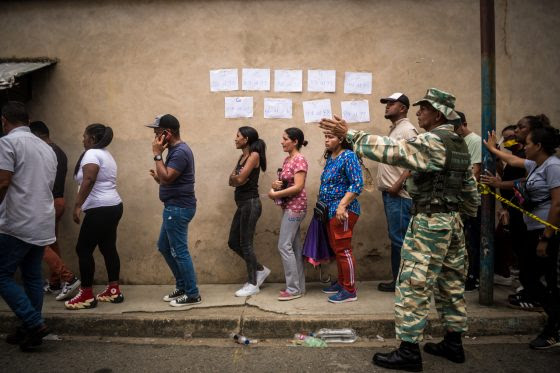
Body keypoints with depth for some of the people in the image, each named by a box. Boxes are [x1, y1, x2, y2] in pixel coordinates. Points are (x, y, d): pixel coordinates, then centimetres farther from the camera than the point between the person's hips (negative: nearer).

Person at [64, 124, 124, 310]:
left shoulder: (91, 154, -11)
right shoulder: (106, 155, 20)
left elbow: (88, 181, -23)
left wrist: (77, 206, -23)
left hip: (100, 209, -10)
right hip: (113, 206, 10)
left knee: (83, 249, -3)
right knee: (108, 248, 12)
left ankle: (87, 296, 2)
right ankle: (114, 290, 16)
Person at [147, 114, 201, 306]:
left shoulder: (180, 152, -19)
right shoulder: (175, 150, 14)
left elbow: (167, 178, -25)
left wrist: (157, 155, -19)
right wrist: (158, 177, 4)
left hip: (179, 208, -11)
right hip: (174, 207, 11)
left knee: (179, 251, -3)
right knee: (164, 247, 18)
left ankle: (192, 294, 8)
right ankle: (182, 286, 27)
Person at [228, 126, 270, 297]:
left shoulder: (254, 155, -10)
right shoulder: (242, 157, 16)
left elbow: (240, 179, -19)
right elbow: (231, 181, 10)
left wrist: (237, 177, 2)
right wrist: (236, 177, -10)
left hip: (250, 203, -9)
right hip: (242, 204, 9)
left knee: (245, 244, -2)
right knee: (233, 242, 12)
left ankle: (253, 284, 10)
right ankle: (260, 270, 25)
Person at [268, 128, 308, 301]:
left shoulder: (300, 160, -14)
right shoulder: (287, 160, 13)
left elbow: (298, 187, -21)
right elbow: (283, 181, 19)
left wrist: (275, 194, -17)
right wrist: (275, 184, -4)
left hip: (295, 207, -9)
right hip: (289, 207, 9)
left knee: (284, 245, -8)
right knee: (295, 246, 11)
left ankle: (294, 289, -1)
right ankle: (299, 286, 18)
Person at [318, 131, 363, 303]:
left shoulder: (349, 156, -12)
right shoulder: (330, 157, 13)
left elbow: (357, 184, -19)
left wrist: (342, 205, -25)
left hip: (343, 210, -9)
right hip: (330, 210, 9)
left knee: (343, 249, -4)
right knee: (336, 248, 16)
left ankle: (350, 291, 5)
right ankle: (341, 282, 30)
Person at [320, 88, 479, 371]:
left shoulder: (432, 141, -15)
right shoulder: (459, 145, 14)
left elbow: (392, 151, -26)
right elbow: (470, 190, 18)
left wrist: (349, 134, -24)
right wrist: (465, 216, 27)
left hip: (429, 221, -10)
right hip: (453, 221, 10)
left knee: (413, 285, -4)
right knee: (450, 284, 16)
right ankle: (453, 344, 27)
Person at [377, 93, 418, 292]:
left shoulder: (407, 130, -9)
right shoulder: (394, 129, 20)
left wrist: (397, 185, -21)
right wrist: (389, 187, 13)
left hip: (399, 194, -10)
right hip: (389, 192, 10)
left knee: (399, 238, -5)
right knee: (395, 237, 12)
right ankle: (398, 279, 20)